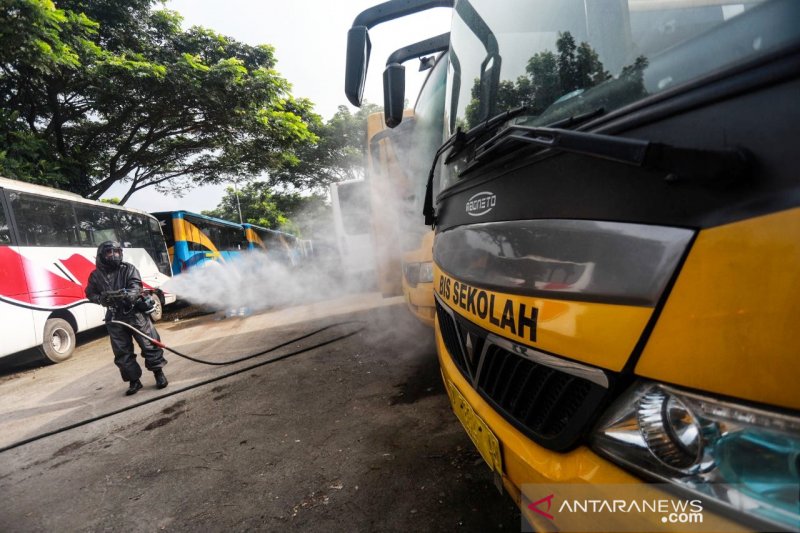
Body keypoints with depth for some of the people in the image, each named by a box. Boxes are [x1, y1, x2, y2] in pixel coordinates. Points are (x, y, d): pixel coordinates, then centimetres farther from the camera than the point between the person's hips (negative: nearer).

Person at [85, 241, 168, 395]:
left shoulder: (128, 269, -2)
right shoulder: (96, 275, 6)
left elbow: (136, 286, -14)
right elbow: (90, 293, 12)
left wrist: (128, 295, -36)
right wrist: (101, 298, -11)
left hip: (135, 313, -3)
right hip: (114, 318, 3)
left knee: (149, 344, -1)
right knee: (122, 352, 8)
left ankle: (158, 372, 14)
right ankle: (134, 380, 19)